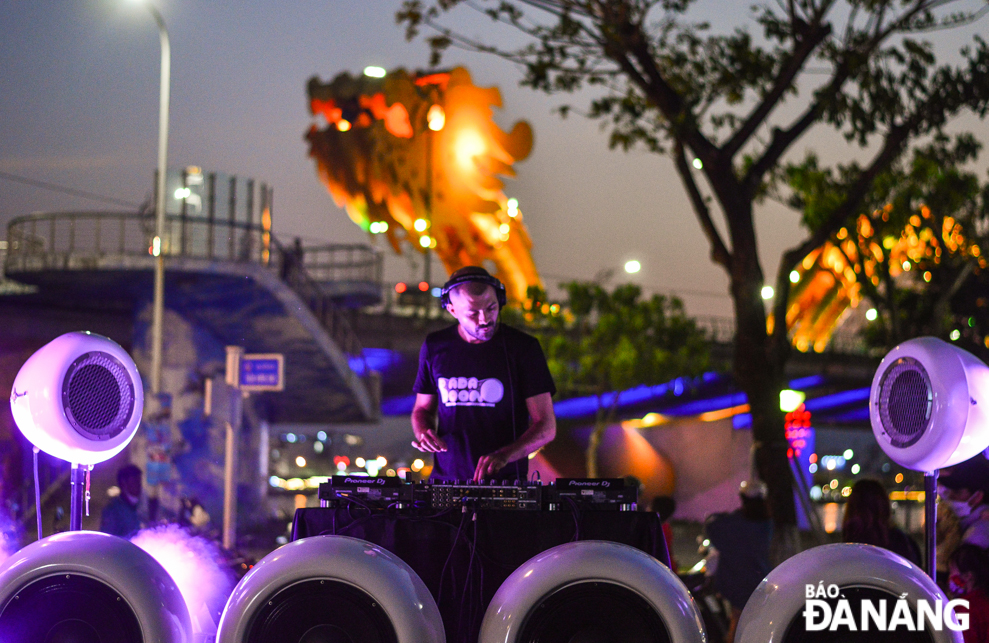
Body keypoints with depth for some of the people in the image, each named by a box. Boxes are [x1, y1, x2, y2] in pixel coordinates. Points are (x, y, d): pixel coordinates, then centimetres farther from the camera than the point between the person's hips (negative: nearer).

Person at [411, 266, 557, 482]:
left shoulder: (522, 347, -2)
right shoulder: (435, 347, 8)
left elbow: (546, 426, -4)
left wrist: (504, 455, -19)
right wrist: (422, 433, -2)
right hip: (445, 478, 2)